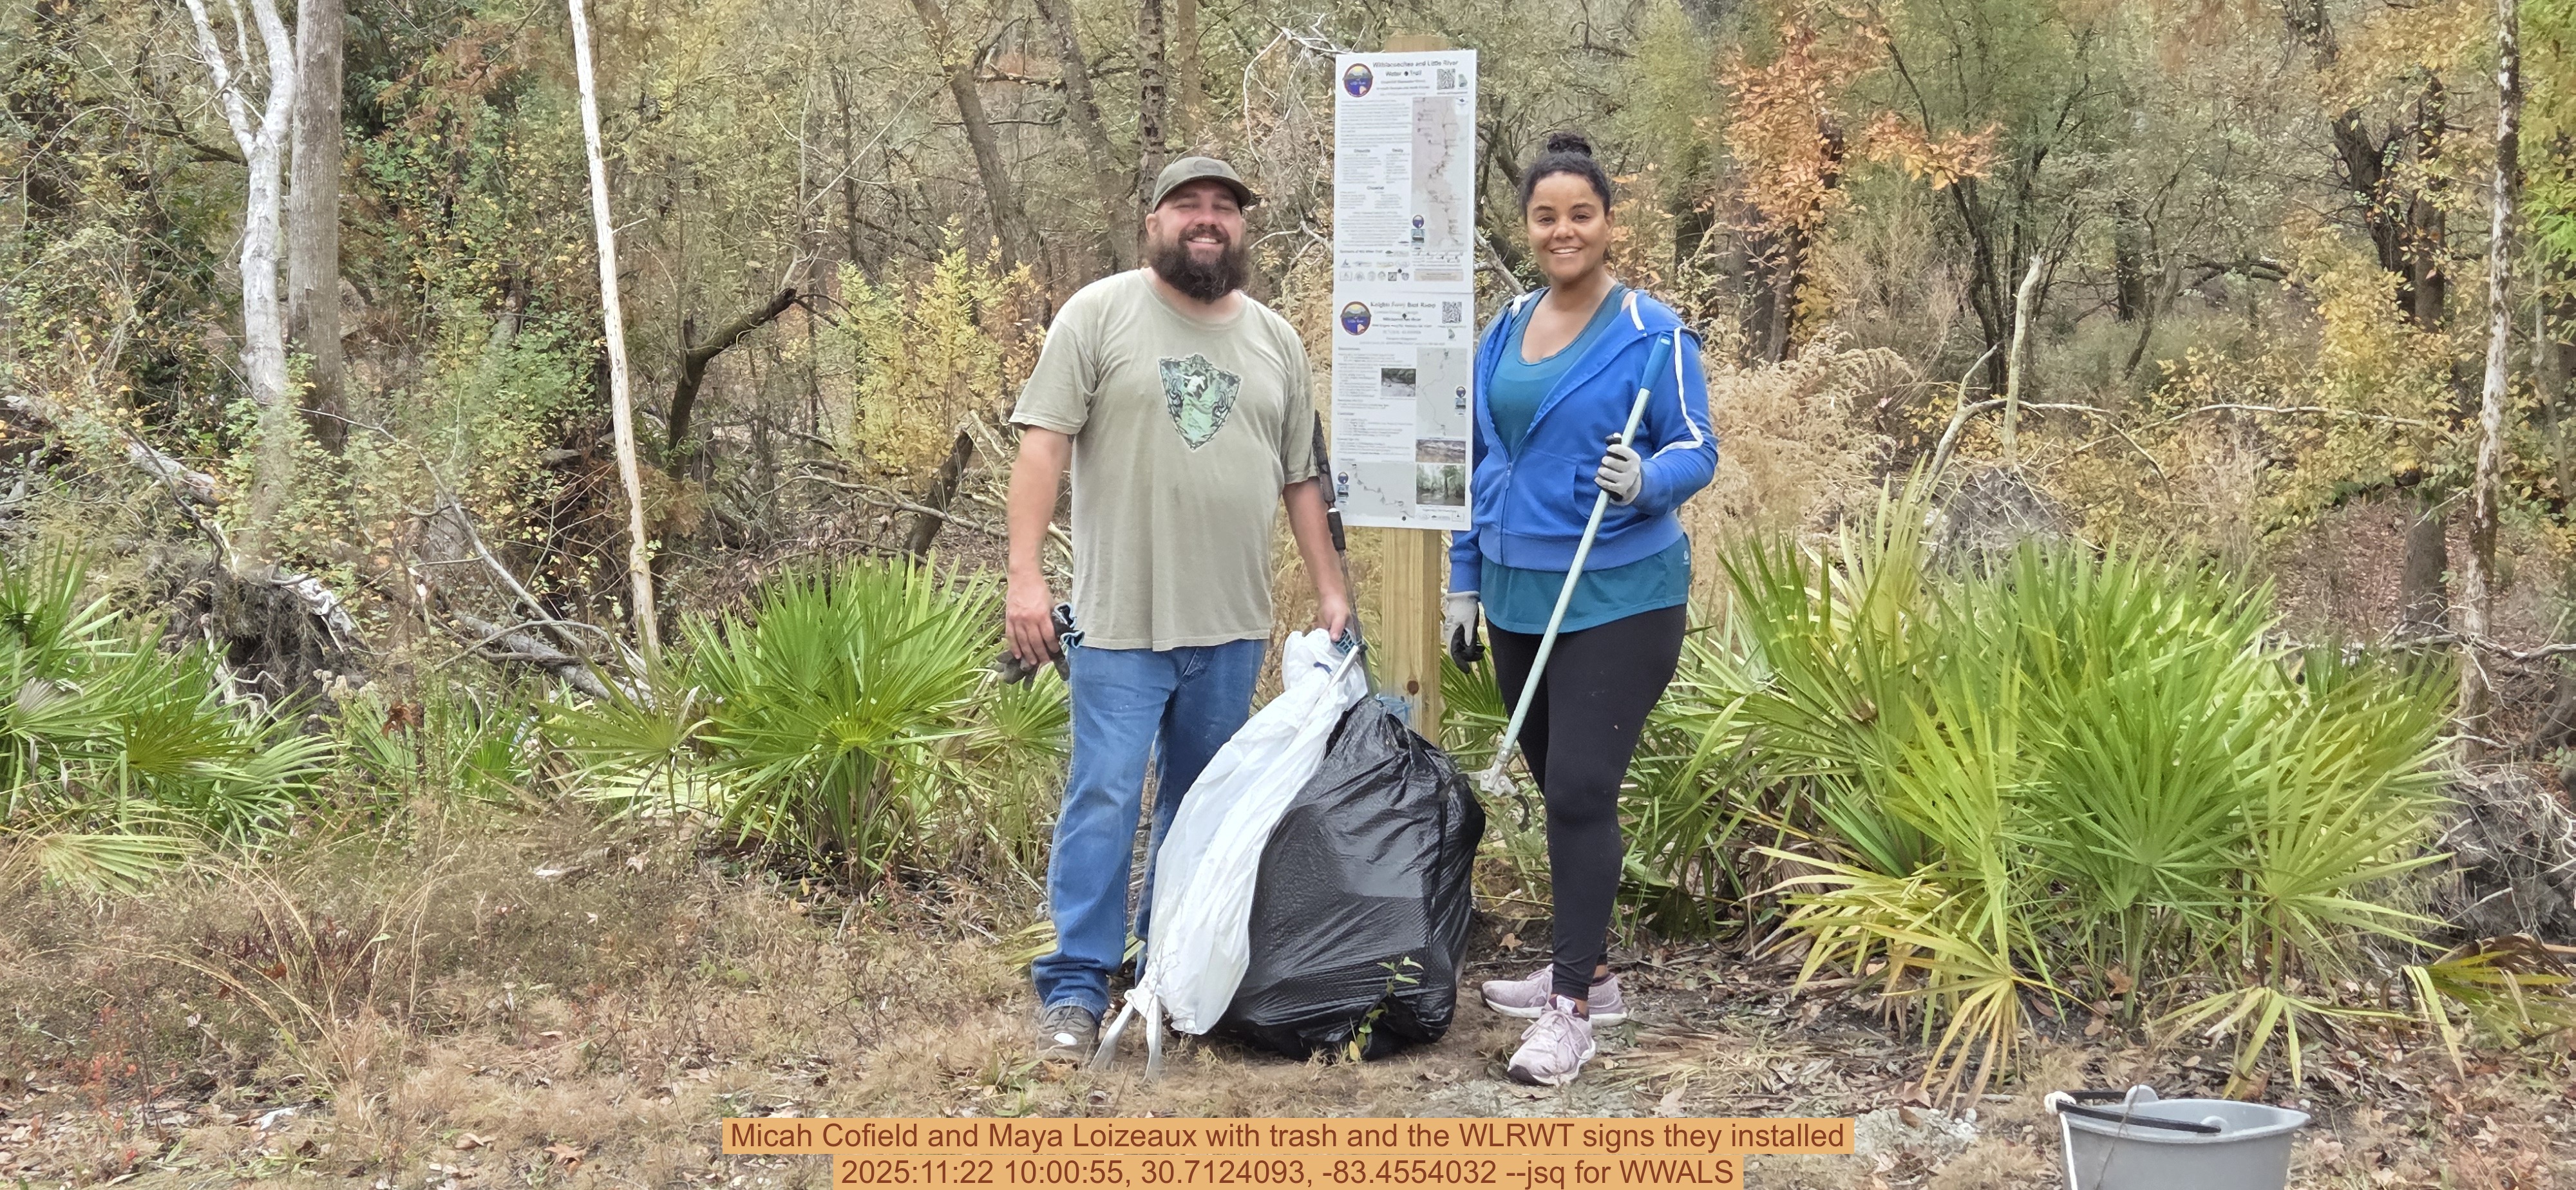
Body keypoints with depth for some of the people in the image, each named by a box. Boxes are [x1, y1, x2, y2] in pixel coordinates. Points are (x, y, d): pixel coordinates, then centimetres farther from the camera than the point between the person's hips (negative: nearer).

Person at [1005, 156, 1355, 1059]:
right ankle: (1076, 986, 2)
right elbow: (1045, 443, -7)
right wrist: (1025, 573, -15)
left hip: (1232, 626, 5)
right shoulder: (1100, 313, -2)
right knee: (1105, 798, -6)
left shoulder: (1277, 341, 13)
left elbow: (1300, 480, 16)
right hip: (1122, 620, -4)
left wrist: (1330, 591, 11)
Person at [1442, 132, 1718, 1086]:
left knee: (1580, 792, -9)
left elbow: (1697, 450, -7)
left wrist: (1645, 480, -29)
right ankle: (1587, 970, 29)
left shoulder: (1652, 334, -8)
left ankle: (1572, 1010, -2)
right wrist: (1463, 584, 16)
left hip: (1617, 602, -6)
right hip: (1518, 597, 6)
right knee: (1561, 790, 15)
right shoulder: (1504, 333, 10)